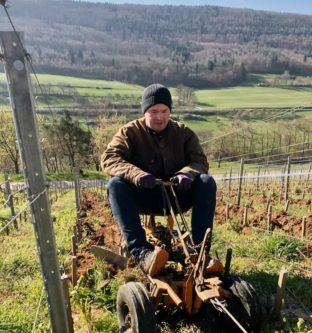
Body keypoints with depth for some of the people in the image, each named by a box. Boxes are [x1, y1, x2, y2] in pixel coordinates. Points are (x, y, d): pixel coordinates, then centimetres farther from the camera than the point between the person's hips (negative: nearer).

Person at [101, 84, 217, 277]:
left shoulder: (184, 133, 5)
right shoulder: (130, 132, -2)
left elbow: (200, 161, -4)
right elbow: (109, 159, -16)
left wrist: (187, 174, -30)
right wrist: (136, 174, -38)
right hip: (144, 197, -1)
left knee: (207, 182, -24)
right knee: (116, 185, -31)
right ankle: (141, 251, -41)